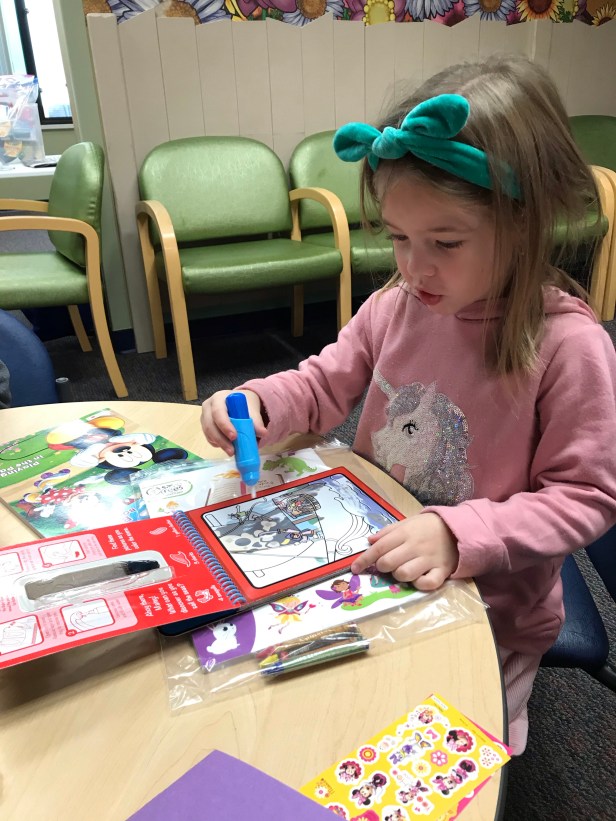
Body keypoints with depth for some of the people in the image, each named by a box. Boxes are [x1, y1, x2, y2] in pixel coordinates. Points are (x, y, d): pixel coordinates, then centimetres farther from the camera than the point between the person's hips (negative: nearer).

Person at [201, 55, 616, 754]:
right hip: (369, 560, 4)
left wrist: (459, 535, -29)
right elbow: (323, 386, 5)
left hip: (490, 610, -4)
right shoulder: (396, 305, -8)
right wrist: (256, 405, -15)